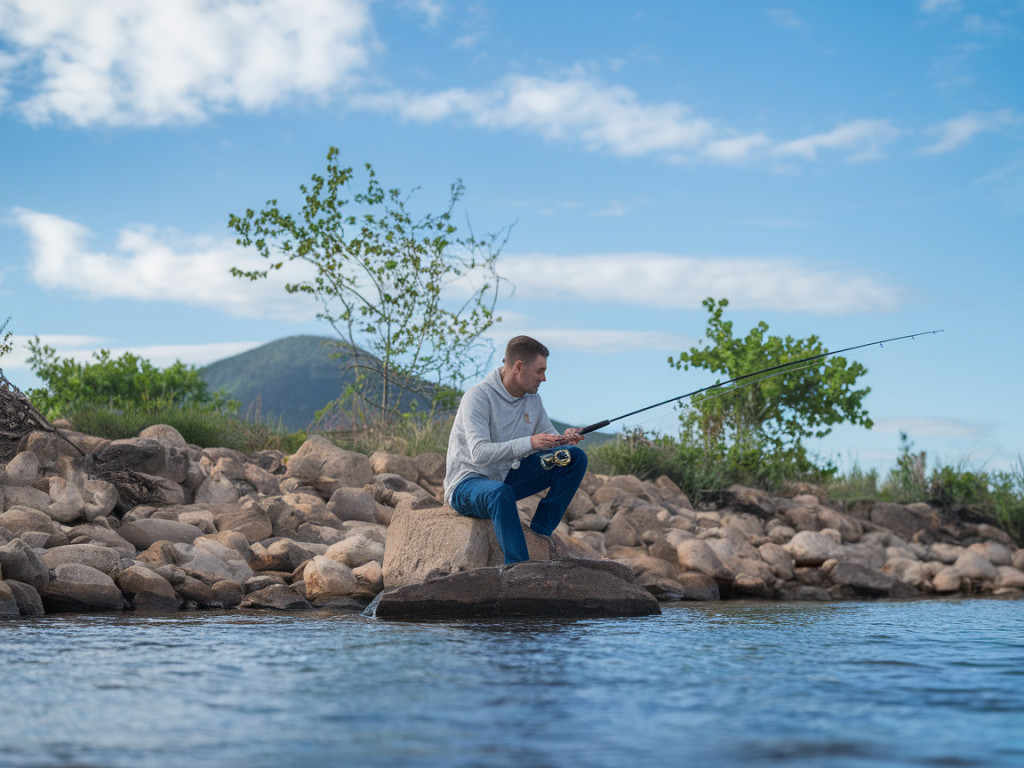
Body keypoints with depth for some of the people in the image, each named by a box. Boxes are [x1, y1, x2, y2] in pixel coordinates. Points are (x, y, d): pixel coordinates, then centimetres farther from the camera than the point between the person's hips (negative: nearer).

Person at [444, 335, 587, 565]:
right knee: (500, 492, -43)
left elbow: (548, 438, 11)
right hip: (467, 483, -8)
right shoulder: (478, 397, -21)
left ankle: (540, 533, -7)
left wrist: (565, 440, -15)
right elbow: (479, 453, -32)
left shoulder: (532, 399, 4)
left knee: (575, 458, -4)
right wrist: (529, 443, -43)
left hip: (508, 477, 8)